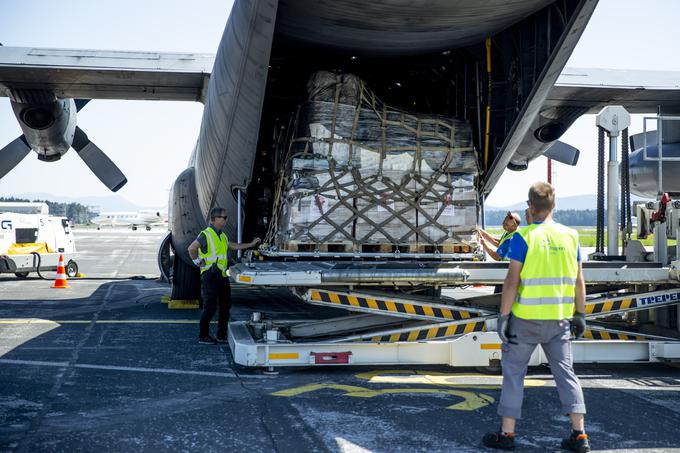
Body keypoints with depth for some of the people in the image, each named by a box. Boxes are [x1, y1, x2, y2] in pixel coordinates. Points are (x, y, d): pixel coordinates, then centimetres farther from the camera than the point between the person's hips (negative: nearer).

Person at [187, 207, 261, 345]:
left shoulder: (222, 235, 15)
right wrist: (198, 262, -10)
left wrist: (251, 244, 26)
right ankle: (203, 336, 5)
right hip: (210, 276, -9)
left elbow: (233, 246, 27)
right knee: (210, 307, -6)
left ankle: (222, 335, 21)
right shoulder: (206, 235, -13)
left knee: (226, 305, 11)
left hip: (222, 275, 9)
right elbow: (191, 249, -18)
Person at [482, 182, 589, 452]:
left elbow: (512, 280, -13)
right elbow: (579, 281, 7)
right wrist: (580, 315, 14)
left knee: (513, 371, 7)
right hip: (560, 318, 4)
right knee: (565, 372, 11)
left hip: (527, 318, -4)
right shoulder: (570, 236, 4)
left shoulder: (523, 237, -10)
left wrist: (503, 316, -8)